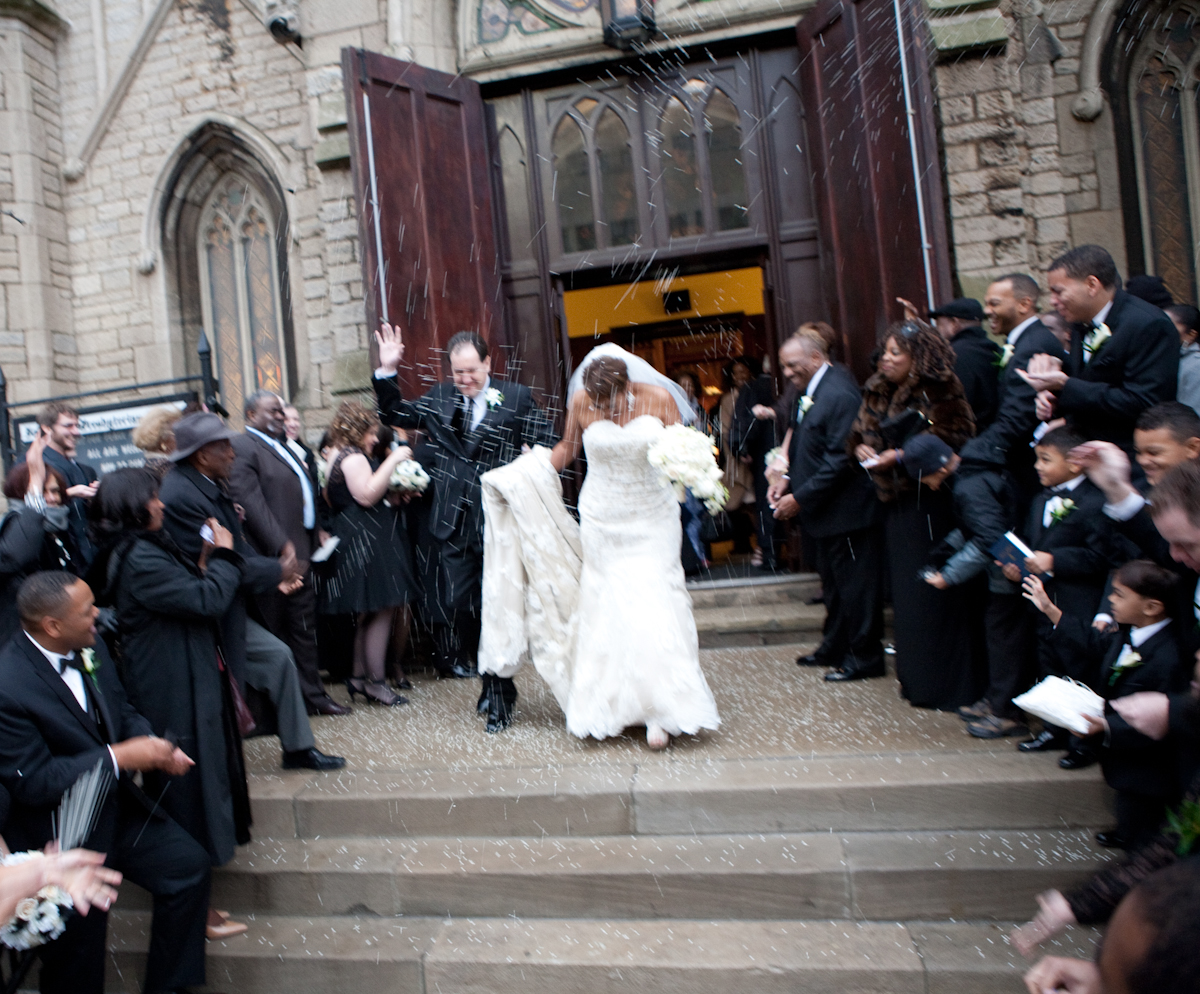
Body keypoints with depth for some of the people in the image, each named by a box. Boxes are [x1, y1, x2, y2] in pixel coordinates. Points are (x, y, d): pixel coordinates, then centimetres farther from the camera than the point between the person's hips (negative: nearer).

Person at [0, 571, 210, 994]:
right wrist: (120, 756, -26)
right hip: (57, 832, -6)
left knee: (189, 864, 3)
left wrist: (157, 748, -11)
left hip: (117, 806, 7)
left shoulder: (89, 648, -5)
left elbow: (123, 712, 7)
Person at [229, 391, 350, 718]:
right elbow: (251, 502, -18)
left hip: (301, 550, 9)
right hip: (275, 556, -9)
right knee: (277, 630, 2)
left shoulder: (282, 445, 20)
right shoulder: (243, 448, -9)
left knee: (304, 627, 13)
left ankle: (313, 694, 22)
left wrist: (318, 531, 14)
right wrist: (282, 546, -22)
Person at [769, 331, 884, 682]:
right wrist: (788, 479, 2)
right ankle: (835, 646, 35)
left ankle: (864, 656, 18)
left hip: (846, 510, -10)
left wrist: (800, 498, -21)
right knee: (832, 582, 21)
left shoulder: (839, 394, -21)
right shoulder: (810, 391, 9)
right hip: (826, 510, 10)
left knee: (855, 584, 3)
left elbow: (840, 460, -24)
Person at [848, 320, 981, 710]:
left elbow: (948, 444, -17)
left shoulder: (936, 395, -10)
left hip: (930, 503, -7)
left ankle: (946, 684, 11)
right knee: (906, 590, 12)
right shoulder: (879, 393, 12)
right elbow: (861, 433, 18)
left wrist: (898, 456, -19)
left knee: (932, 591, -2)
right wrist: (862, 448, -3)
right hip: (896, 504, 7)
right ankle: (916, 677, 25)